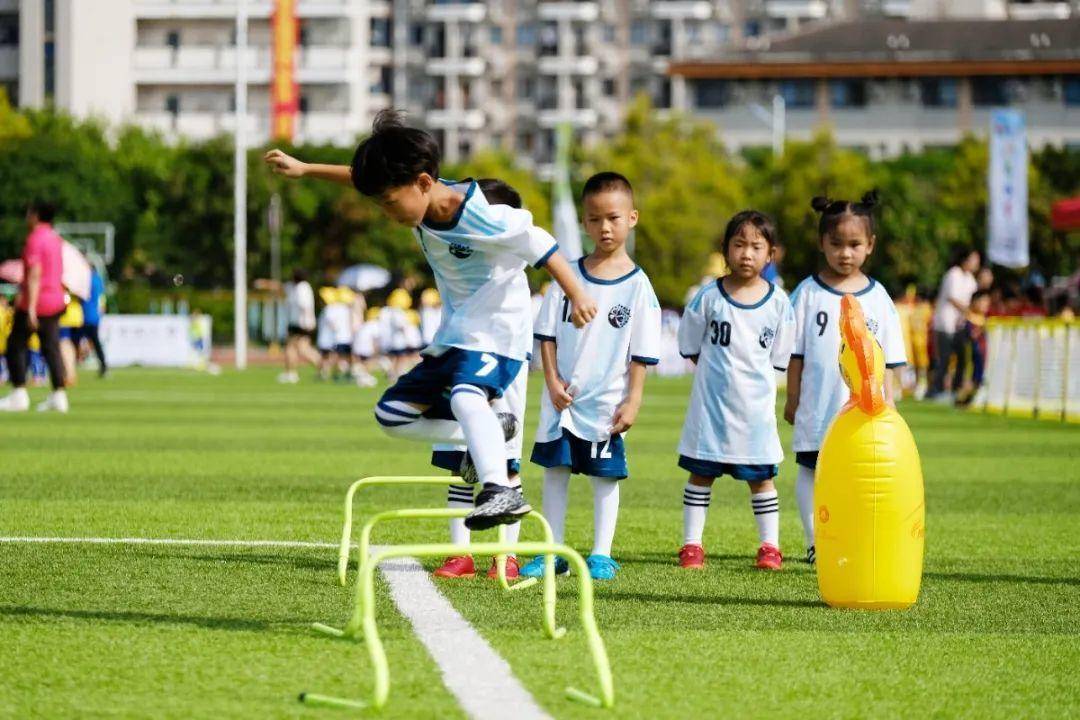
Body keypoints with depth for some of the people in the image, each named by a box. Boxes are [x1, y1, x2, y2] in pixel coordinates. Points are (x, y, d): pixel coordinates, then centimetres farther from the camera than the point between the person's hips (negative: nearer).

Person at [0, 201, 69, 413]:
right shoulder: (55, 239, 12)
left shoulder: (35, 239, -14)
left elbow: (35, 275, -20)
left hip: (34, 301, -8)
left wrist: (31, 308, -23)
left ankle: (19, 395, -3)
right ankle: (59, 396, 2)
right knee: (52, 348, 7)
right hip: (56, 299, 8)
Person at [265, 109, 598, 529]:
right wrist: (304, 170, 16)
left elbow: (541, 246, -20)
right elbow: (360, 178, 14)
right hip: (452, 337, 9)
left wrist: (577, 297, -22)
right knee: (391, 414, 10)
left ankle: (500, 491, -48)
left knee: (465, 396, -38)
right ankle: (489, 433, 17)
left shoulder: (481, 220, -26)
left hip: (496, 333, -9)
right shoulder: (421, 197, -2)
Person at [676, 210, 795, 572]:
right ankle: (691, 545, 10)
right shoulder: (708, 297, -4)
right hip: (711, 402, -1)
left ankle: (769, 546, 13)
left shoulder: (778, 303, -1)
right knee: (702, 472, 5)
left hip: (756, 404, 1)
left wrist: (750, 377, -1)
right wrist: (720, 373, 0)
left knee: (761, 475, 7)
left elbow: (778, 358, 6)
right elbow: (691, 348, 3)